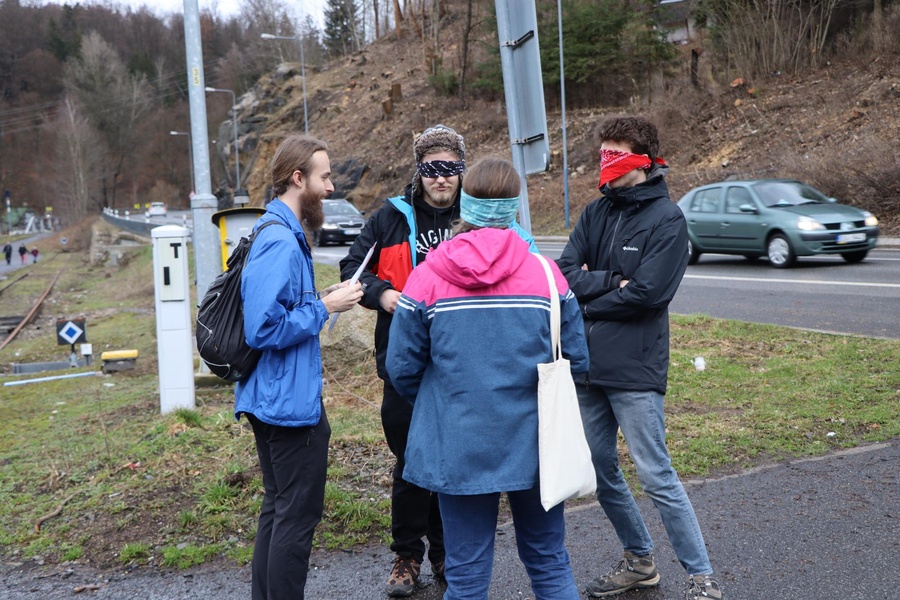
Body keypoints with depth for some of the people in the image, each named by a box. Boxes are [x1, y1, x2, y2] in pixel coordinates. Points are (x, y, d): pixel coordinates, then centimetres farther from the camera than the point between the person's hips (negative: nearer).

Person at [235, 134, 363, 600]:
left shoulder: (279, 233, 12)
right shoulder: (281, 243, -21)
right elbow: (264, 329, -27)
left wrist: (319, 303, 8)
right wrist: (324, 308, -17)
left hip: (274, 398, 11)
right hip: (290, 402, -11)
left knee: (279, 508, 20)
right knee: (298, 513, 1)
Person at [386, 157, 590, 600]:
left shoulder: (426, 277, -8)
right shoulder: (545, 274, -7)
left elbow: (402, 368, -4)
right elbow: (577, 360, -3)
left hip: (458, 445, -1)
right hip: (532, 443, 1)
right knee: (549, 562, 19)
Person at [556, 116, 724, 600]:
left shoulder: (667, 218, -8)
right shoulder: (595, 213, 10)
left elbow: (647, 293, -17)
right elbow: (565, 273, 0)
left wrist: (586, 302, -6)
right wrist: (613, 281, -14)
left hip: (634, 369, -7)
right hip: (586, 364, 7)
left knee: (656, 477, -3)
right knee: (601, 472, 15)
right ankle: (638, 561, 33)